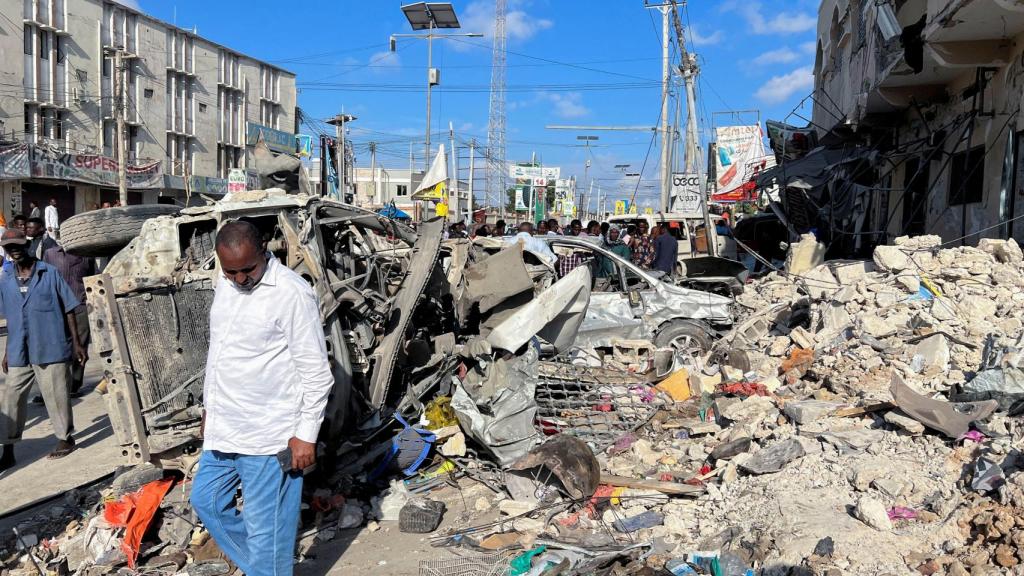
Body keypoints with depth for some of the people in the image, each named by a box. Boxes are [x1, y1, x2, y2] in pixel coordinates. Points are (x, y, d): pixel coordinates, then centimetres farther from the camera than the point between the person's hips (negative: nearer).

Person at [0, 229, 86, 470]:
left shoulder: (50, 274, -3)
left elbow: (68, 310, -2)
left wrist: (76, 343, -4)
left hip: (51, 348, -4)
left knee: (56, 396, 3)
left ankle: (65, 439, 21)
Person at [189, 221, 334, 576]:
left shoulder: (292, 294, -18)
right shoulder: (223, 287, 7)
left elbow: (316, 372, -16)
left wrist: (306, 435, -16)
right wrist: (210, 407, 23)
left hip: (268, 436, -9)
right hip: (223, 428, 9)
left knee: (264, 529, 0)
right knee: (205, 500, 21)